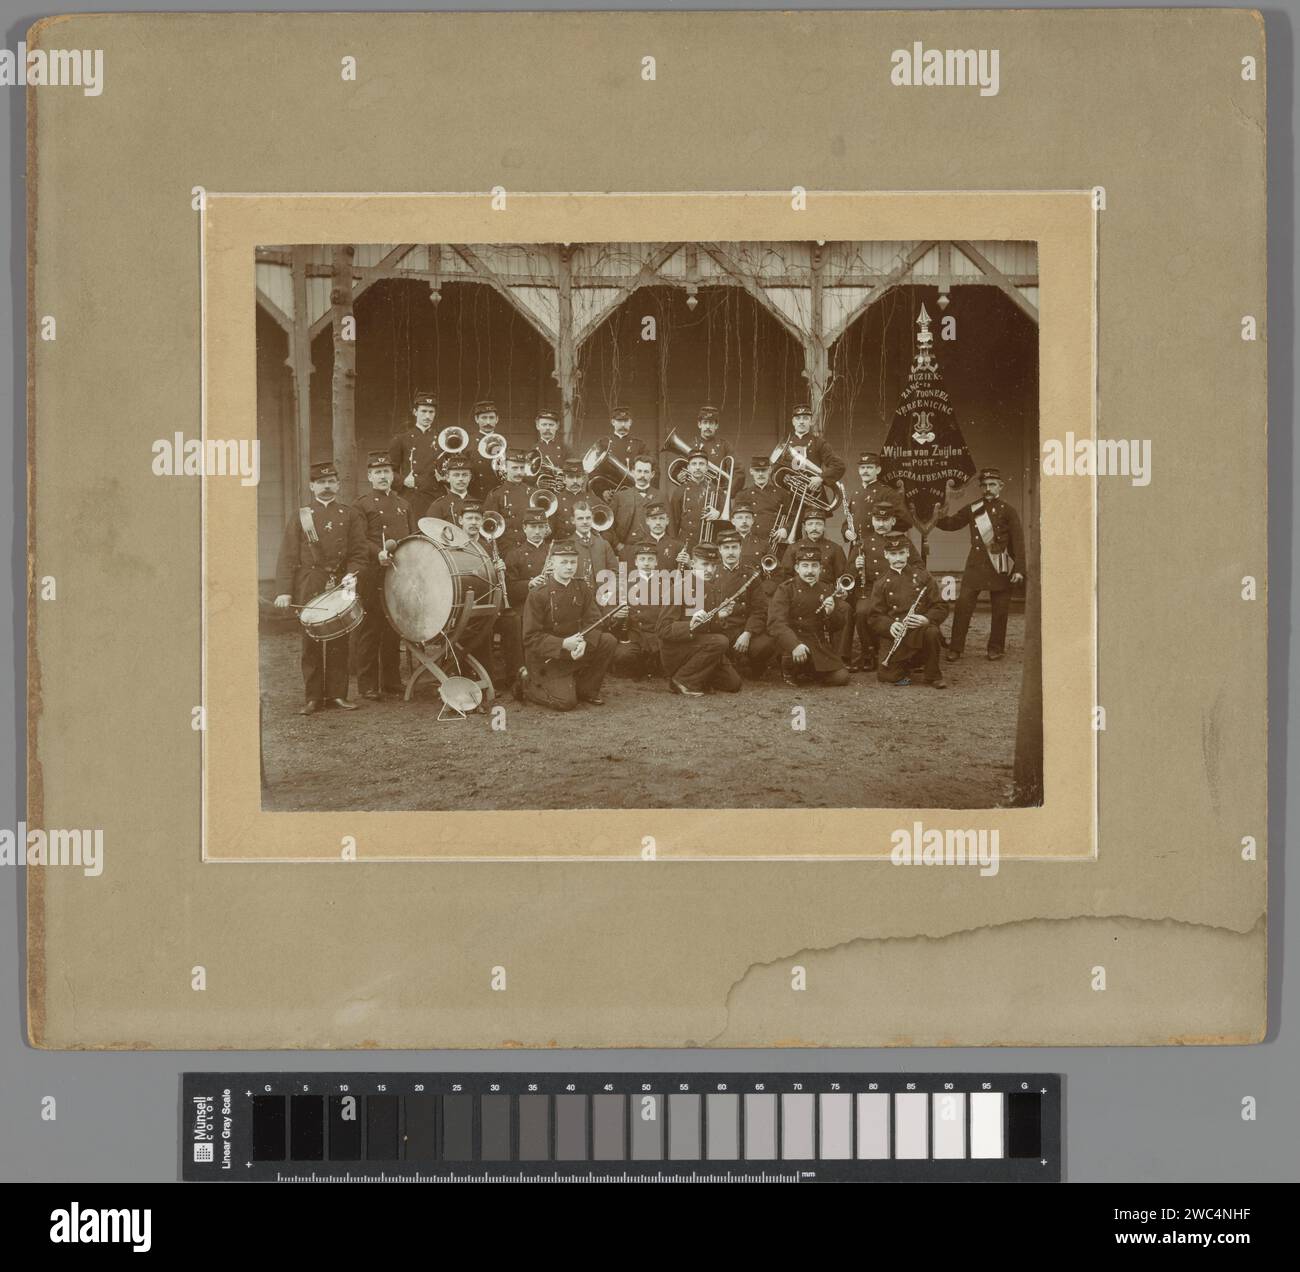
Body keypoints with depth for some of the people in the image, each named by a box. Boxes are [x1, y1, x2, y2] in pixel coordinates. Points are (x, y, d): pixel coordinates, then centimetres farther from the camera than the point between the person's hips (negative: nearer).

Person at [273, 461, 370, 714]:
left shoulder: (351, 516, 10)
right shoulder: (300, 517, 7)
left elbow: (359, 552, 5)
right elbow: (287, 558, 2)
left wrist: (351, 574, -14)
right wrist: (284, 591, -8)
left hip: (340, 586, 1)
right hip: (309, 588, -1)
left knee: (338, 642, 2)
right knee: (311, 643, 0)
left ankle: (337, 694, 9)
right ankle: (314, 697, 4)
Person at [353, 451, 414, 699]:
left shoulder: (403, 505, 19)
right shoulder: (362, 505, 2)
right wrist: (378, 553, -24)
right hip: (372, 576, -5)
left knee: (394, 630, 8)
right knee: (370, 629, -3)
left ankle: (392, 680, 16)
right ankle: (368, 685, 1)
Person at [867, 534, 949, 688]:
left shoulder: (921, 576, 9)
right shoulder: (881, 583, 10)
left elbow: (941, 607, 4)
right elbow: (876, 616, 3)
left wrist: (926, 619, -18)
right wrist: (890, 626, -20)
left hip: (920, 630, 0)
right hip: (893, 634, 0)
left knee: (932, 632, -37)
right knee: (887, 676, -22)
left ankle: (933, 676, -14)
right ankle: (906, 668, 15)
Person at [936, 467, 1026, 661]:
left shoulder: (1007, 510, 0)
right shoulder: (973, 509, 8)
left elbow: (1018, 541, -3)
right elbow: (952, 523, 11)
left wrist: (1019, 569, -10)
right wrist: (938, 518, -10)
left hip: (1000, 566, -2)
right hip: (976, 564, 2)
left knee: (1000, 609, 4)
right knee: (963, 604, -6)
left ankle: (996, 648, 17)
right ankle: (955, 648, -2)